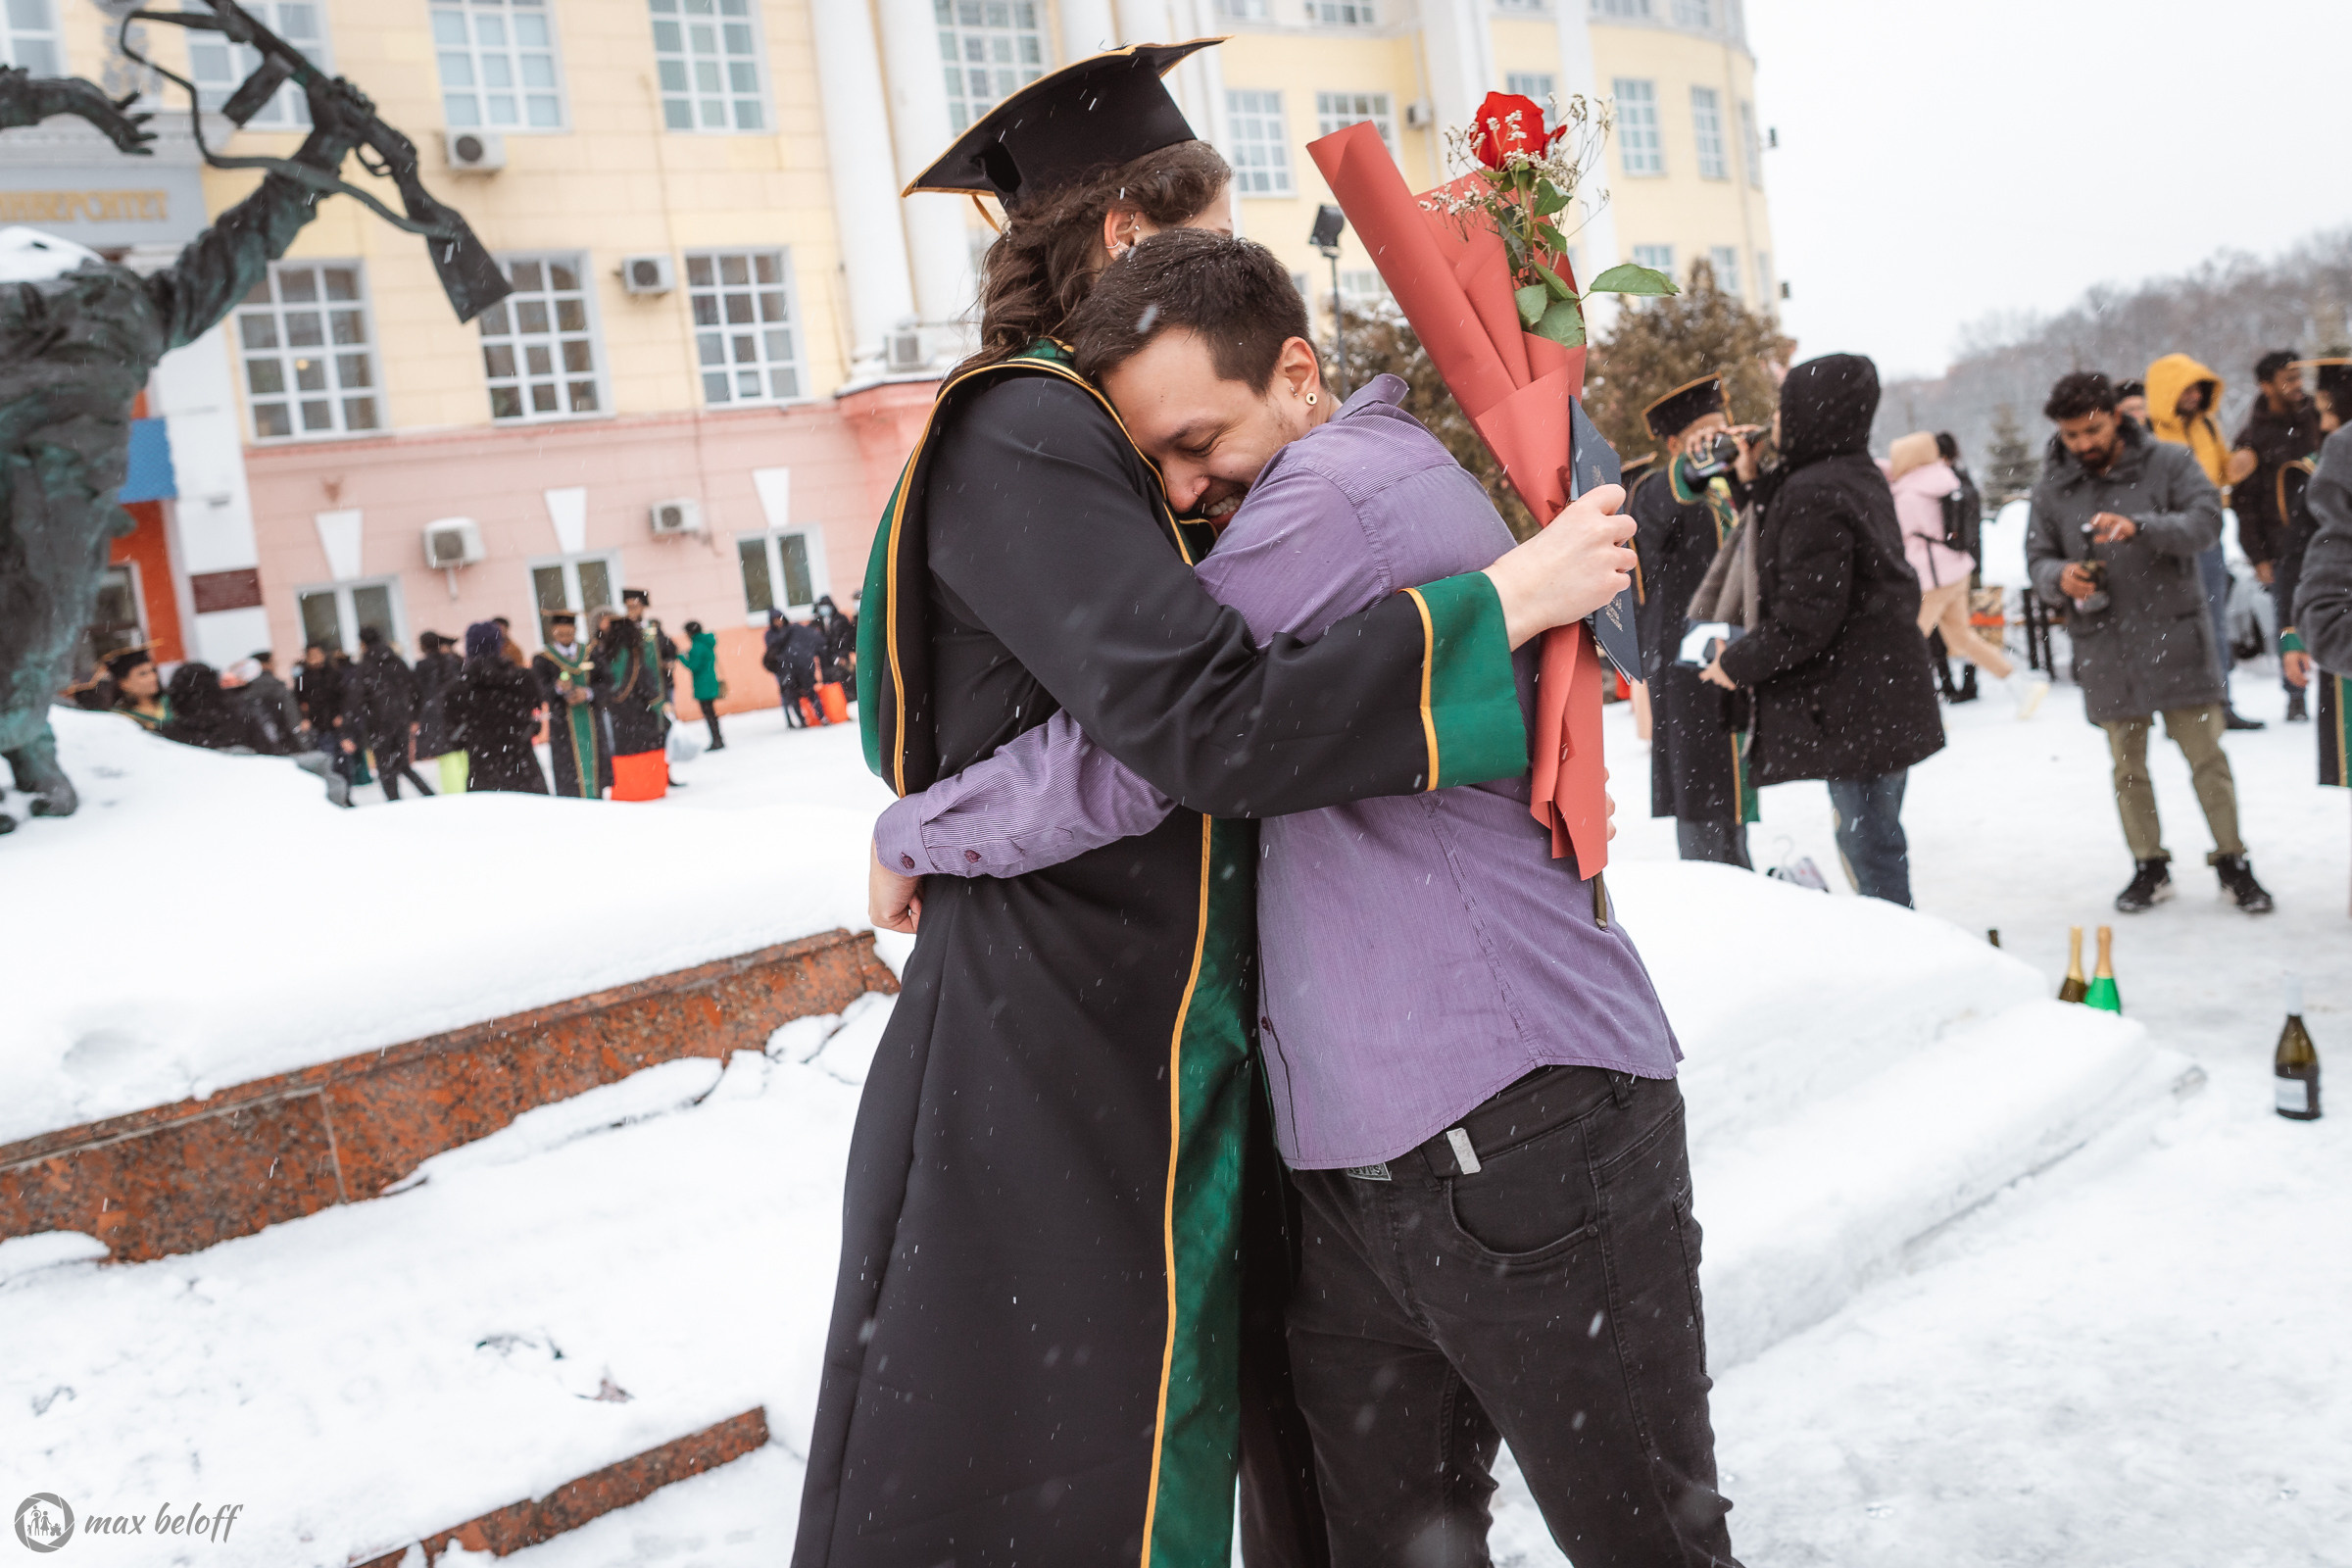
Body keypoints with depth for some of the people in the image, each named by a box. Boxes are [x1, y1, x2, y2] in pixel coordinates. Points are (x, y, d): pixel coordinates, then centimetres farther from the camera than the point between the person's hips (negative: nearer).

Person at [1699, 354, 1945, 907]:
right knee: (1875, 837, 18)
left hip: (1852, 705, -10)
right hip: (1886, 693, 10)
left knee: (1867, 845, -3)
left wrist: (1738, 662, -8)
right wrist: (1756, 480, 11)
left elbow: (1806, 617, -21)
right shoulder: (1862, 477, 12)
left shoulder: (1813, 492, -19)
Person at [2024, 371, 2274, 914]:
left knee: (2206, 756, 4)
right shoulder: (2053, 486, 4)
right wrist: (2059, 578, -16)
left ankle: (2232, 862, 19)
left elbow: (2206, 522, -15)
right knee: (2128, 767, 11)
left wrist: (2139, 527, -32)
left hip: (2173, 635, -2)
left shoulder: (2169, 461, -3)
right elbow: (2037, 557, 7)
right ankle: (2149, 867, 25)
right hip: (2104, 648, 2)